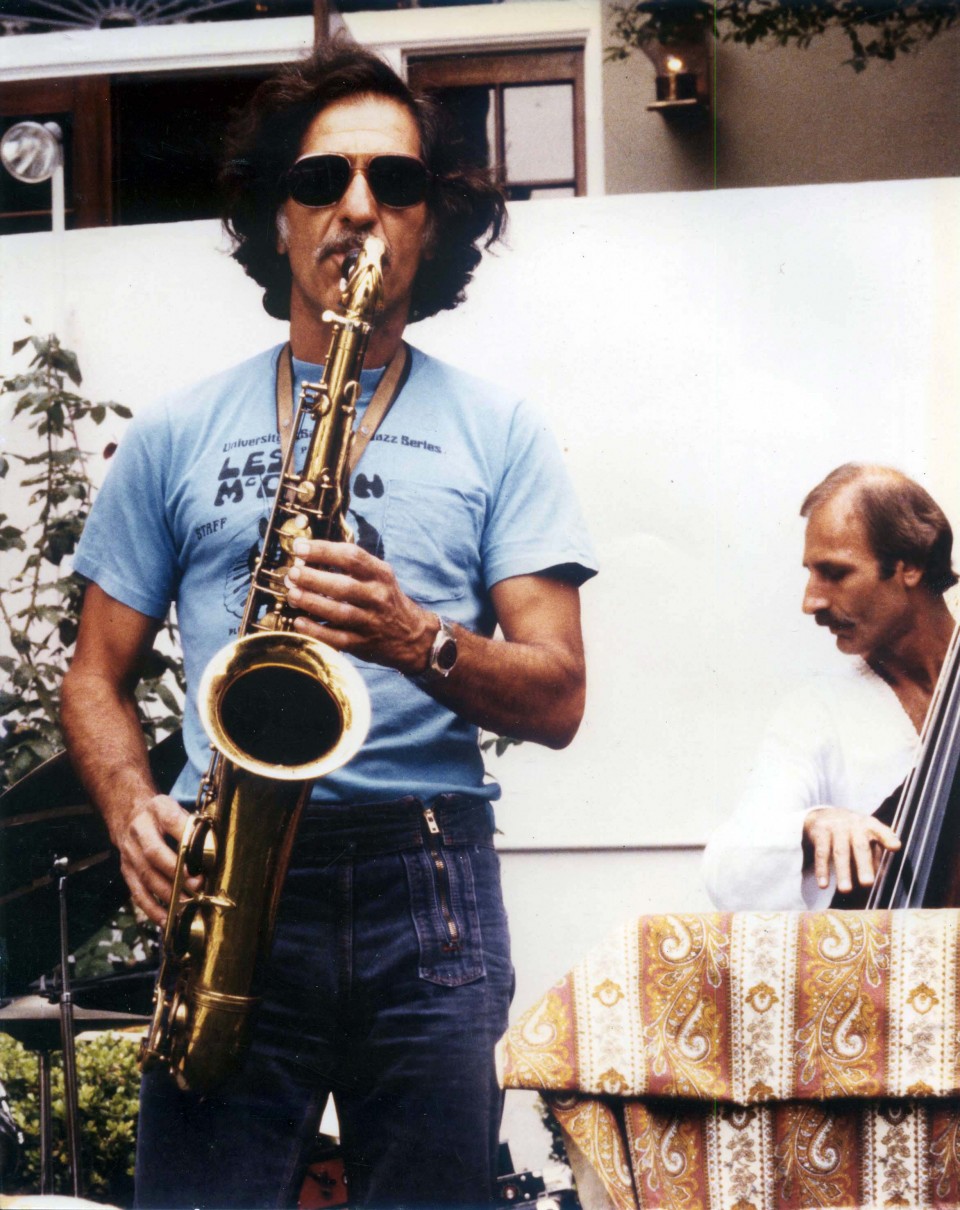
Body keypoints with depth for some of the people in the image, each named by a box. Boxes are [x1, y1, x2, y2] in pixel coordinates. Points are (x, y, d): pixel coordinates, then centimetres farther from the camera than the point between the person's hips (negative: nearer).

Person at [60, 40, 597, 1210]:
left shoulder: (499, 432, 11)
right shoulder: (177, 434, 13)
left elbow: (557, 699, 4)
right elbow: (97, 676, 14)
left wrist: (417, 639, -16)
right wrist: (135, 812, -7)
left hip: (430, 891, 0)